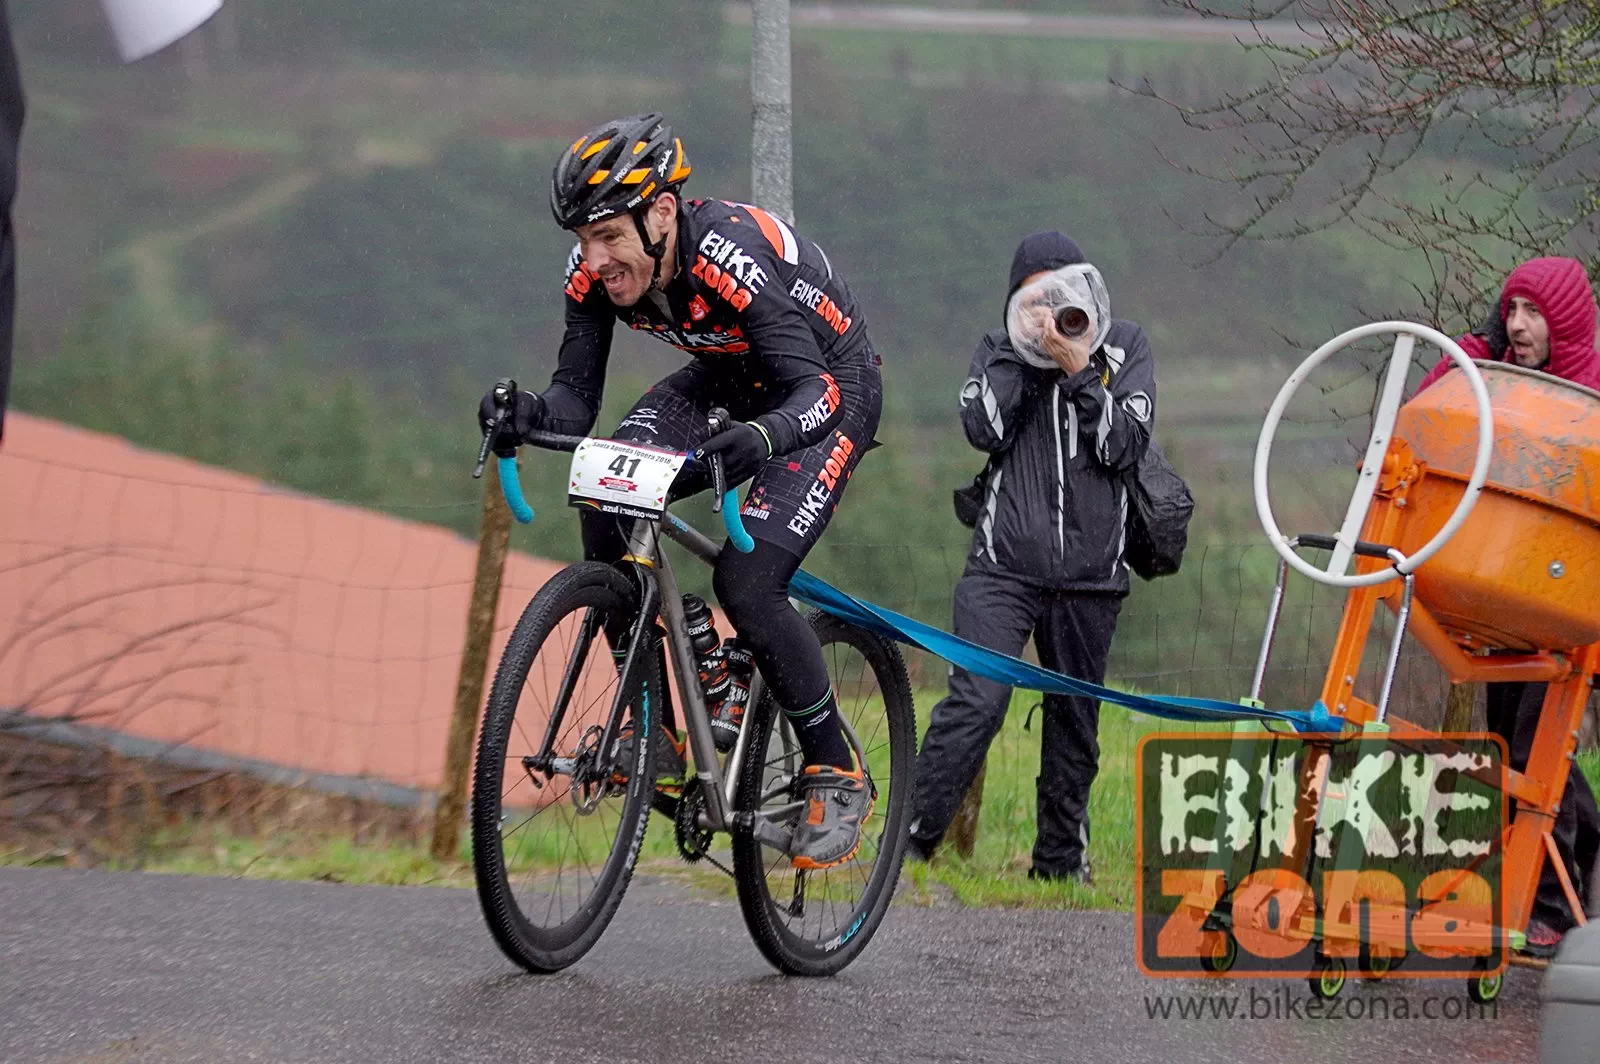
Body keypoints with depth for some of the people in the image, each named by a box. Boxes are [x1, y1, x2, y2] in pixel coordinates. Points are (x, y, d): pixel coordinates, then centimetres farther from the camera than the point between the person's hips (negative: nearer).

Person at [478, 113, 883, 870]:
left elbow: (818, 392, -41)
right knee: (607, 506, -20)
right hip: (728, 378, 6)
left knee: (746, 582, -23)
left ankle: (837, 779, -5)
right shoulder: (597, 268, -18)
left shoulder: (731, 255, -37)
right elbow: (577, 392, -18)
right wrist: (532, 415, -41)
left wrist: (761, 438, -62)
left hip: (831, 388, -6)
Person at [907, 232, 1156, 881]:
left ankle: (1060, 857, 24)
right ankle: (910, 841, -15)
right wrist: (1024, 352, -10)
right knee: (975, 703, -17)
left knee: (1074, 719, 10)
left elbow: (1125, 444, -6)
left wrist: (1078, 369, -13)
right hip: (1003, 565, -2)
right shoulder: (999, 351, 9)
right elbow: (984, 429, -10)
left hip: (1088, 572, 2)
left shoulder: (1125, 347, 7)